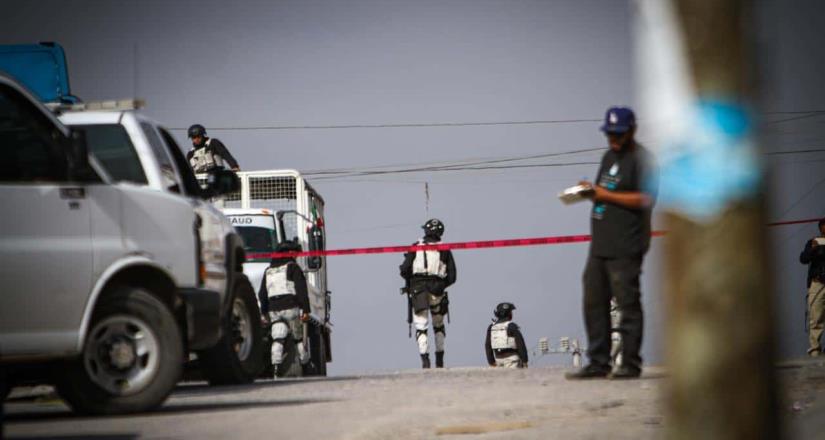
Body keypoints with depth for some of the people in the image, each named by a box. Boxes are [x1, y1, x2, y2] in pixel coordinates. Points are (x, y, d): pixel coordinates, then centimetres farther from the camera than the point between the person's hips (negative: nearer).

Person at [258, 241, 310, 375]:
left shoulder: (268, 270, 19)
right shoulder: (293, 267, 2)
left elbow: (262, 295, 20)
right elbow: (301, 290, -7)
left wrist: (264, 313, 25)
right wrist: (305, 310, -9)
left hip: (273, 310, 4)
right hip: (291, 307, -4)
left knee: (277, 340, -5)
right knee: (299, 338, 8)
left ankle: (275, 367, -20)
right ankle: (306, 365, 15)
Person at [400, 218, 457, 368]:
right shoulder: (444, 250, 7)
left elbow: (404, 270, 0)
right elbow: (452, 276, 4)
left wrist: (410, 283, 19)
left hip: (418, 290, -1)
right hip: (436, 291, 1)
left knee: (421, 327, -1)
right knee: (439, 326, 18)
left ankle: (425, 359, -15)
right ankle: (439, 360, 18)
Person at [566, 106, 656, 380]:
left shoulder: (640, 158, -6)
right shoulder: (609, 156, 21)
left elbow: (645, 200, -16)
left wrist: (606, 195, -15)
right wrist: (590, 191, 5)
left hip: (625, 248, -9)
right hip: (600, 245, 9)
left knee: (628, 304, -6)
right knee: (594, 303, 7)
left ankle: (631, 364, -2)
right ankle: (598, 363, 12)